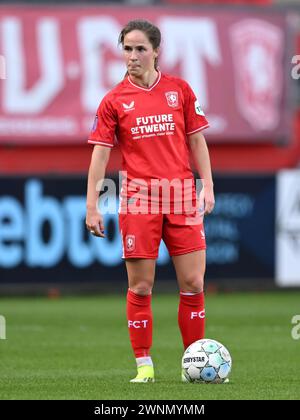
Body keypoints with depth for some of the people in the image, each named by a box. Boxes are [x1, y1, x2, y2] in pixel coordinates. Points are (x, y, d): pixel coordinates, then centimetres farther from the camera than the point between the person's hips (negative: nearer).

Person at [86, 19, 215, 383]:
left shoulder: (180, 90, 7)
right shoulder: (114, 101, 2)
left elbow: (197, 141, 11)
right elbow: (100, 153, 2)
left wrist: (208, 186, 3)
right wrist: (91, 206, -4)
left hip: (182, 197, 1)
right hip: (138, 198, -1)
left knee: (193, 284, -1)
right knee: (140, 286, 0)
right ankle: (144, 365, 8)